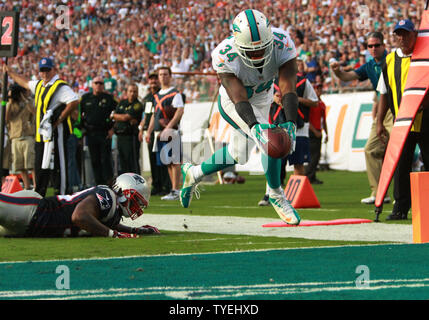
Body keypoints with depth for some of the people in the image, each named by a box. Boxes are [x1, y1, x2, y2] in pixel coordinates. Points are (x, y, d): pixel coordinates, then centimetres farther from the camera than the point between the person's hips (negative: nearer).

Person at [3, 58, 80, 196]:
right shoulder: (39, 85, 16)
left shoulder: (60, 87, -12)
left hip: (55, 132, -9)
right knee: (40, 168, 15)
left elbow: (74, 101, -26)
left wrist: (59, 120, -22)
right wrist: (9, 72, 47)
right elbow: (25, 83, 37)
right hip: (41, 134, 9)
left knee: (58, 166, -9)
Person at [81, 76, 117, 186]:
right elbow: (80, 114, 16)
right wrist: (83, 127, 8)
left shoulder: (108, 98, 3)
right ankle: (99, 184, 9)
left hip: (105, 133, -3)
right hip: (91, 133, 3)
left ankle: (109, 183, -3)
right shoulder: (86, 98, 10)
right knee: (94, 160, 4)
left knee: (106, 159, -7)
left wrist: (113, 128, -4)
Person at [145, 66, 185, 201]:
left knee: (174, 161, -8)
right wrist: (149, 131, 18)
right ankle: (174, 189, 14)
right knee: (167, 162, 9)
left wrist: (169, 127, -24)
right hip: (159, 132, 8)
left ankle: (175, 191, -9)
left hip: (171, 131, -8)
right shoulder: (157, 95, 20)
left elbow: (180, 111, -16)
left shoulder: (175, 94, -5)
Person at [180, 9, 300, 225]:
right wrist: (254, 126, -59)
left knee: (238, 155, 19)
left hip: (262, 99, 4)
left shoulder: (282, 44, -33)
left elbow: (288, 89, -38)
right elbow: (239, 99, -41)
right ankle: (276, 194, -2)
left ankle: (194, 173, 45)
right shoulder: (224, 56, -38)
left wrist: (291, 123, -53)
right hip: (232, 101, -4)